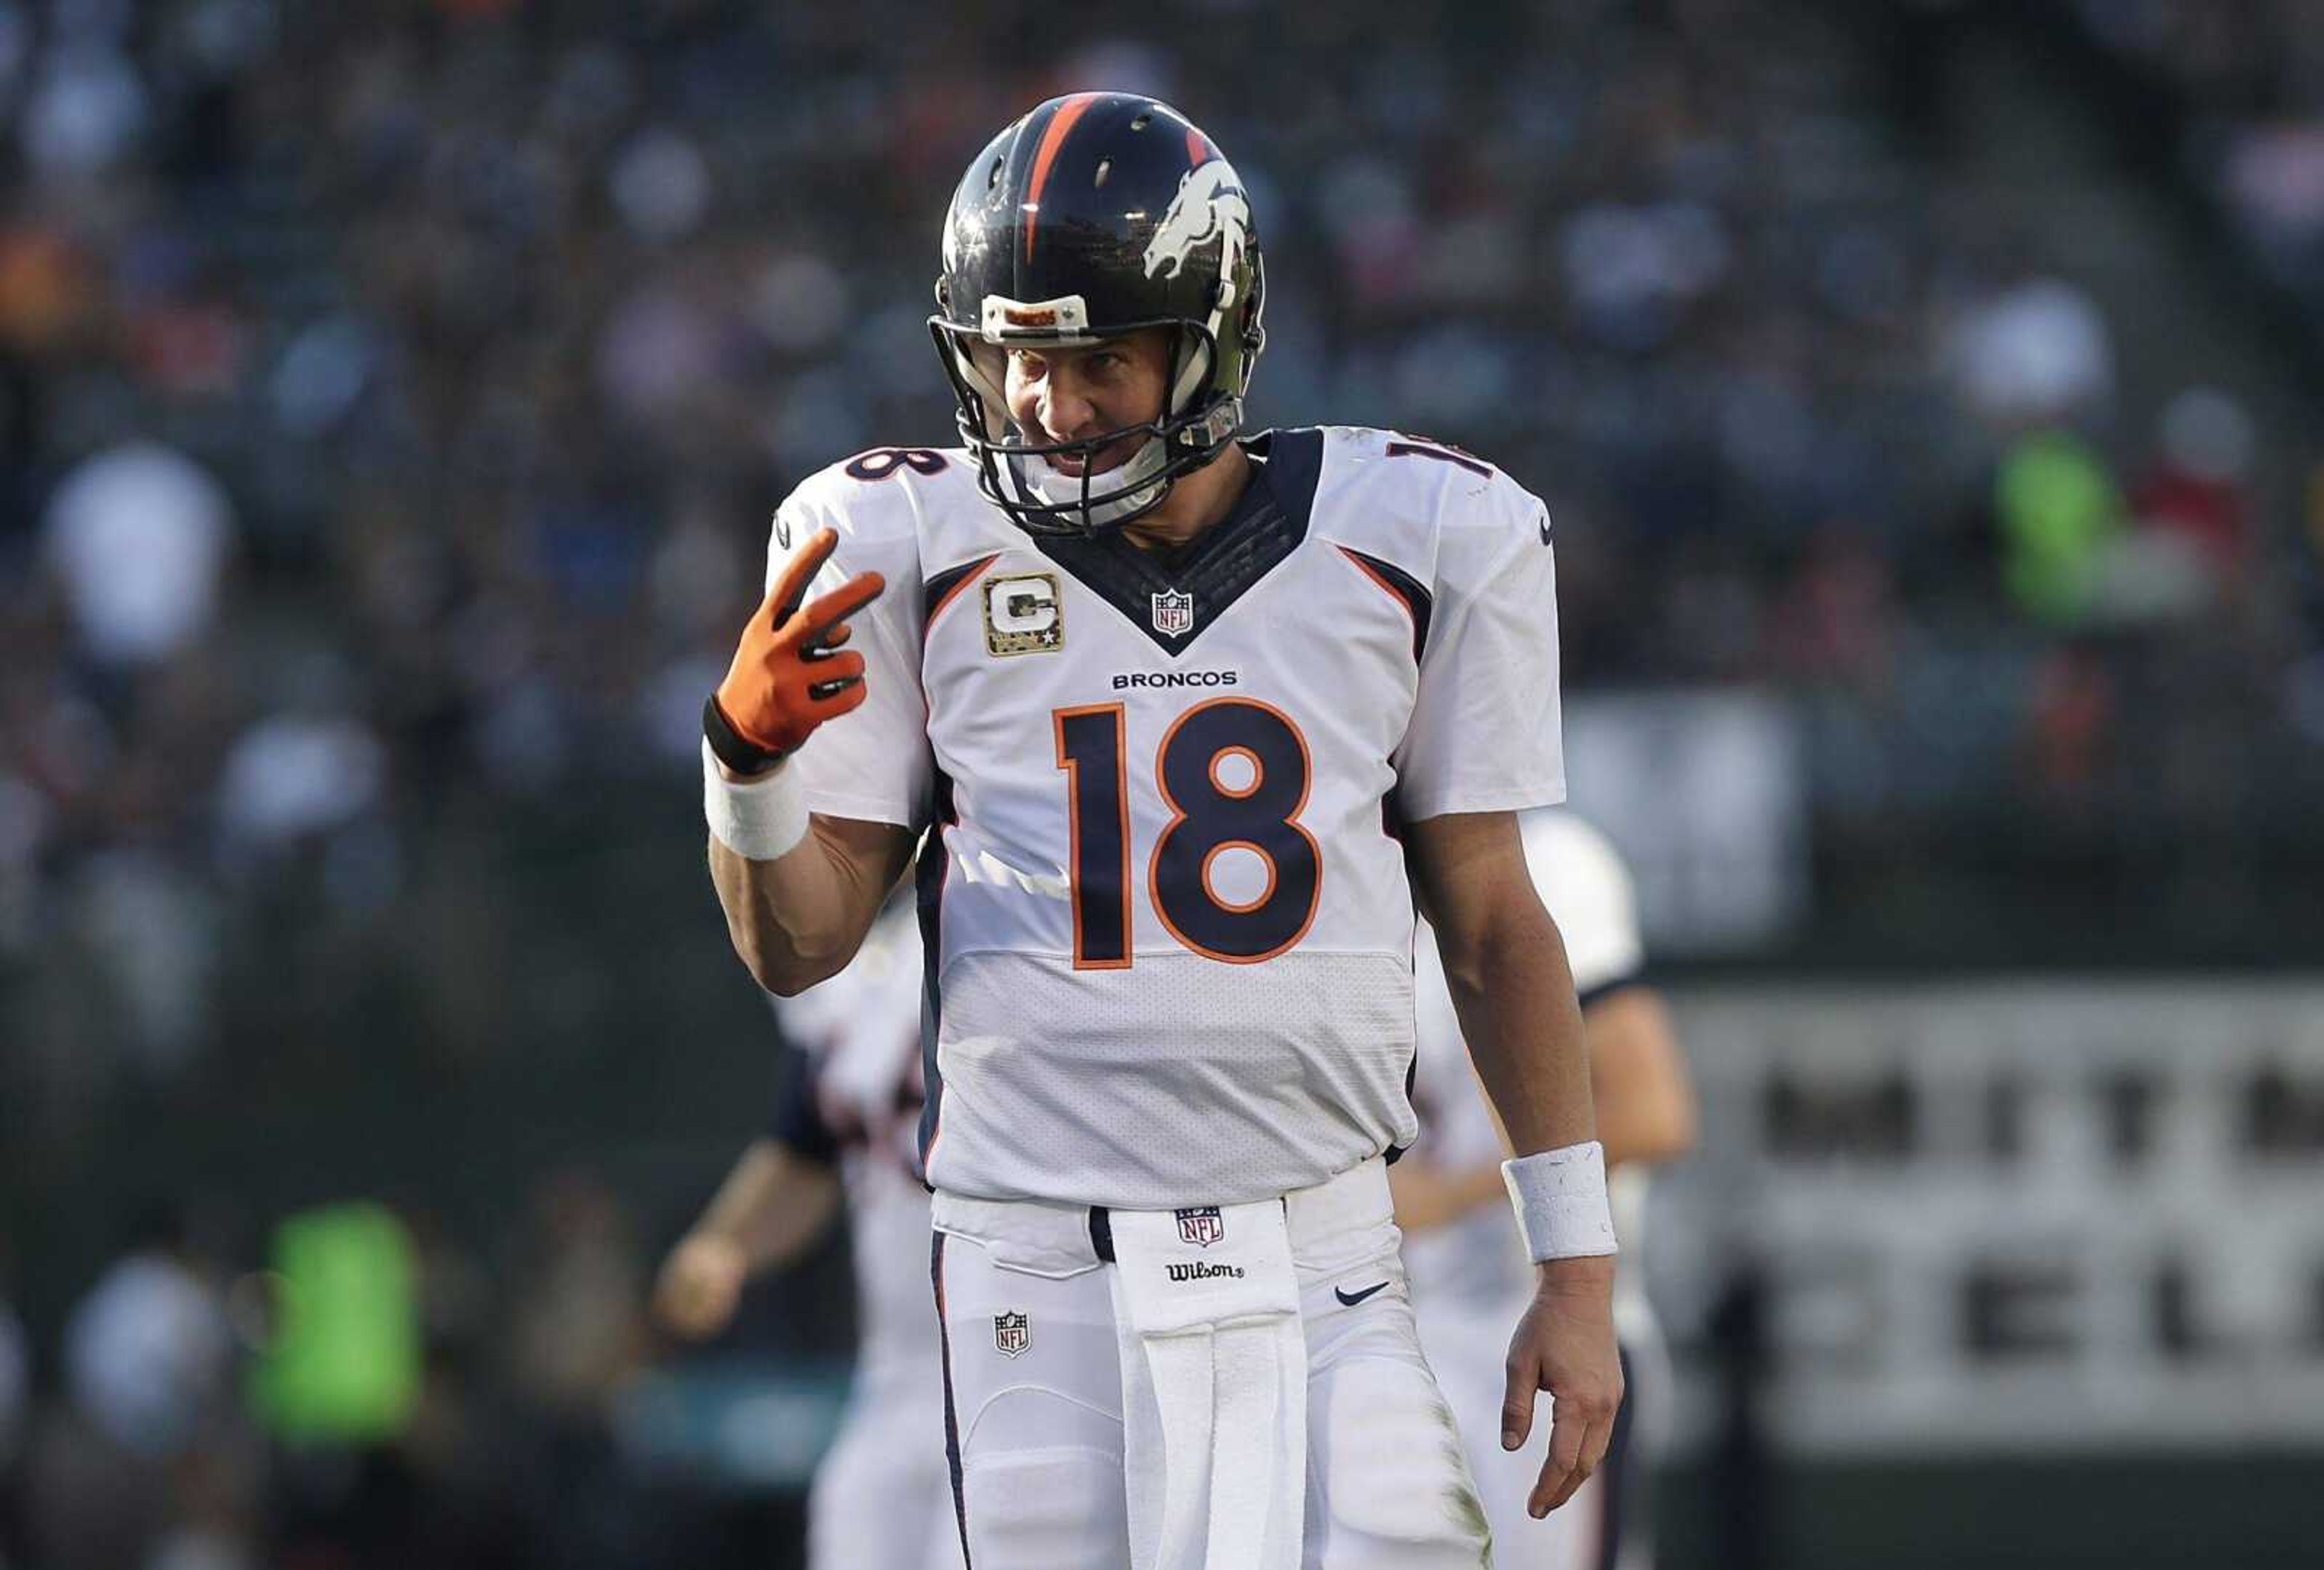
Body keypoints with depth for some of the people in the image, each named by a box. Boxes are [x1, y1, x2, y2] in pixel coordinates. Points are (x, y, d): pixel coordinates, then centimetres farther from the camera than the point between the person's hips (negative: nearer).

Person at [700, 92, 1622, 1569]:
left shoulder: (1414, 544, 3)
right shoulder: (912, 556, 1)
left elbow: (1494, 924, 11)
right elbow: (801, 948, 4)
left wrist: (1579, 1271, 9)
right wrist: (750, 758, -17)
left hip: (1320, 1267, 0)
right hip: (1041, 1267, 0)